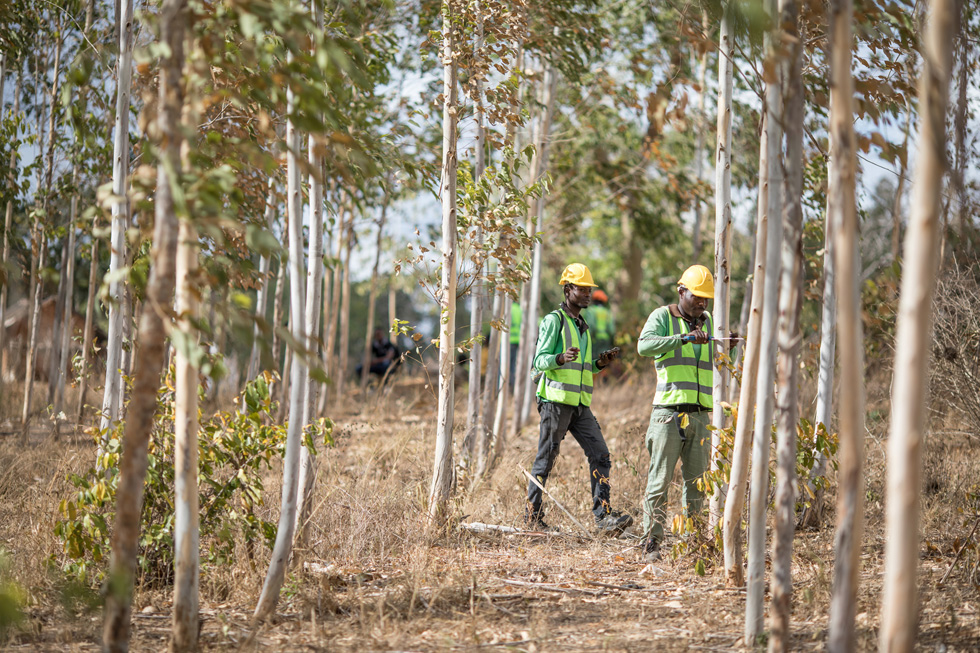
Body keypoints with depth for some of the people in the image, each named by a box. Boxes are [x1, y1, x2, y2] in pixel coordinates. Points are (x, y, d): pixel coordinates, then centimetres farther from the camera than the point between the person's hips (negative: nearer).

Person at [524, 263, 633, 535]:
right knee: (545, 459, -1)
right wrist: (561, 358, -29)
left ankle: (603, 516, -6)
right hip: (555, 400, -7)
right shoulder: (554, 320, -4)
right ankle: (532, 516, 8)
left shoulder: (582, 326, 21)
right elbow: (539, 361, -11)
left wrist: (599, 363, 8)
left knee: (600, 455, -4)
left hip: (580, 404, 7)